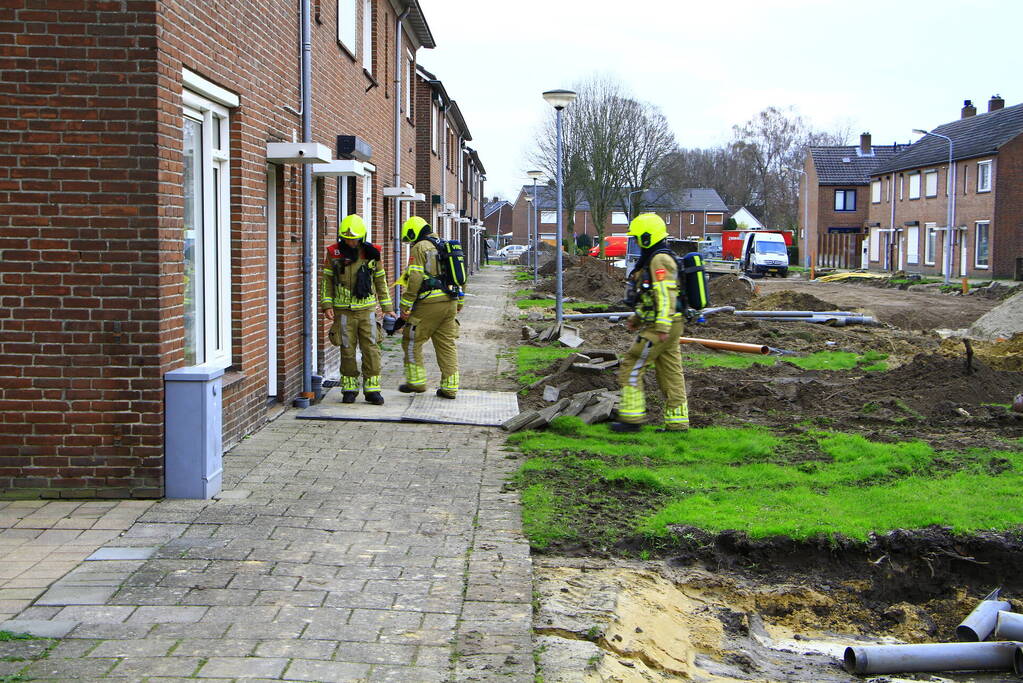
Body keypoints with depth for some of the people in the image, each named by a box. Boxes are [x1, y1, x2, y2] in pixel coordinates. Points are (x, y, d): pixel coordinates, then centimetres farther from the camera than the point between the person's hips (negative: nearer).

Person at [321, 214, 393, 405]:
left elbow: (380, 281, 10)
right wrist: (327, 305, -5)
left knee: (371, 349, -1)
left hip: (367, 309, 1)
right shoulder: (334, 253, -1)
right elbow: (327, 280, 4)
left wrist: (387, 307, 10)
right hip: (343, 311, -1)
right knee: (347, 350, 3)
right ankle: (349, 389, 13)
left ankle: (372, 389, 6)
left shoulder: (371, 253, 2)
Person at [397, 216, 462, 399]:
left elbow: (415, 279, -14)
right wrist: (459, 301, 27)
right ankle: (450, 387, 8)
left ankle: (416, 381, 6)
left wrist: (405, 306, -12)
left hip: (429, 303, -7)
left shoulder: (420, 248, -5)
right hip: (450, 302, 7)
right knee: (447, 345, 10)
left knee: (412, 341, 5)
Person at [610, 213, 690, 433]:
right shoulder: (652, 259, 19)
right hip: (664, 326, 11)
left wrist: (663, 327, -27)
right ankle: (677, 423, 14)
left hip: (660, 328, -11)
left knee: (631, 368, -6)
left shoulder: (660, 260, -14)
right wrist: (637, 318, 28)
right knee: (671, 374, 10)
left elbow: (666, 295, -23)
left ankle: (632, 418, -4)